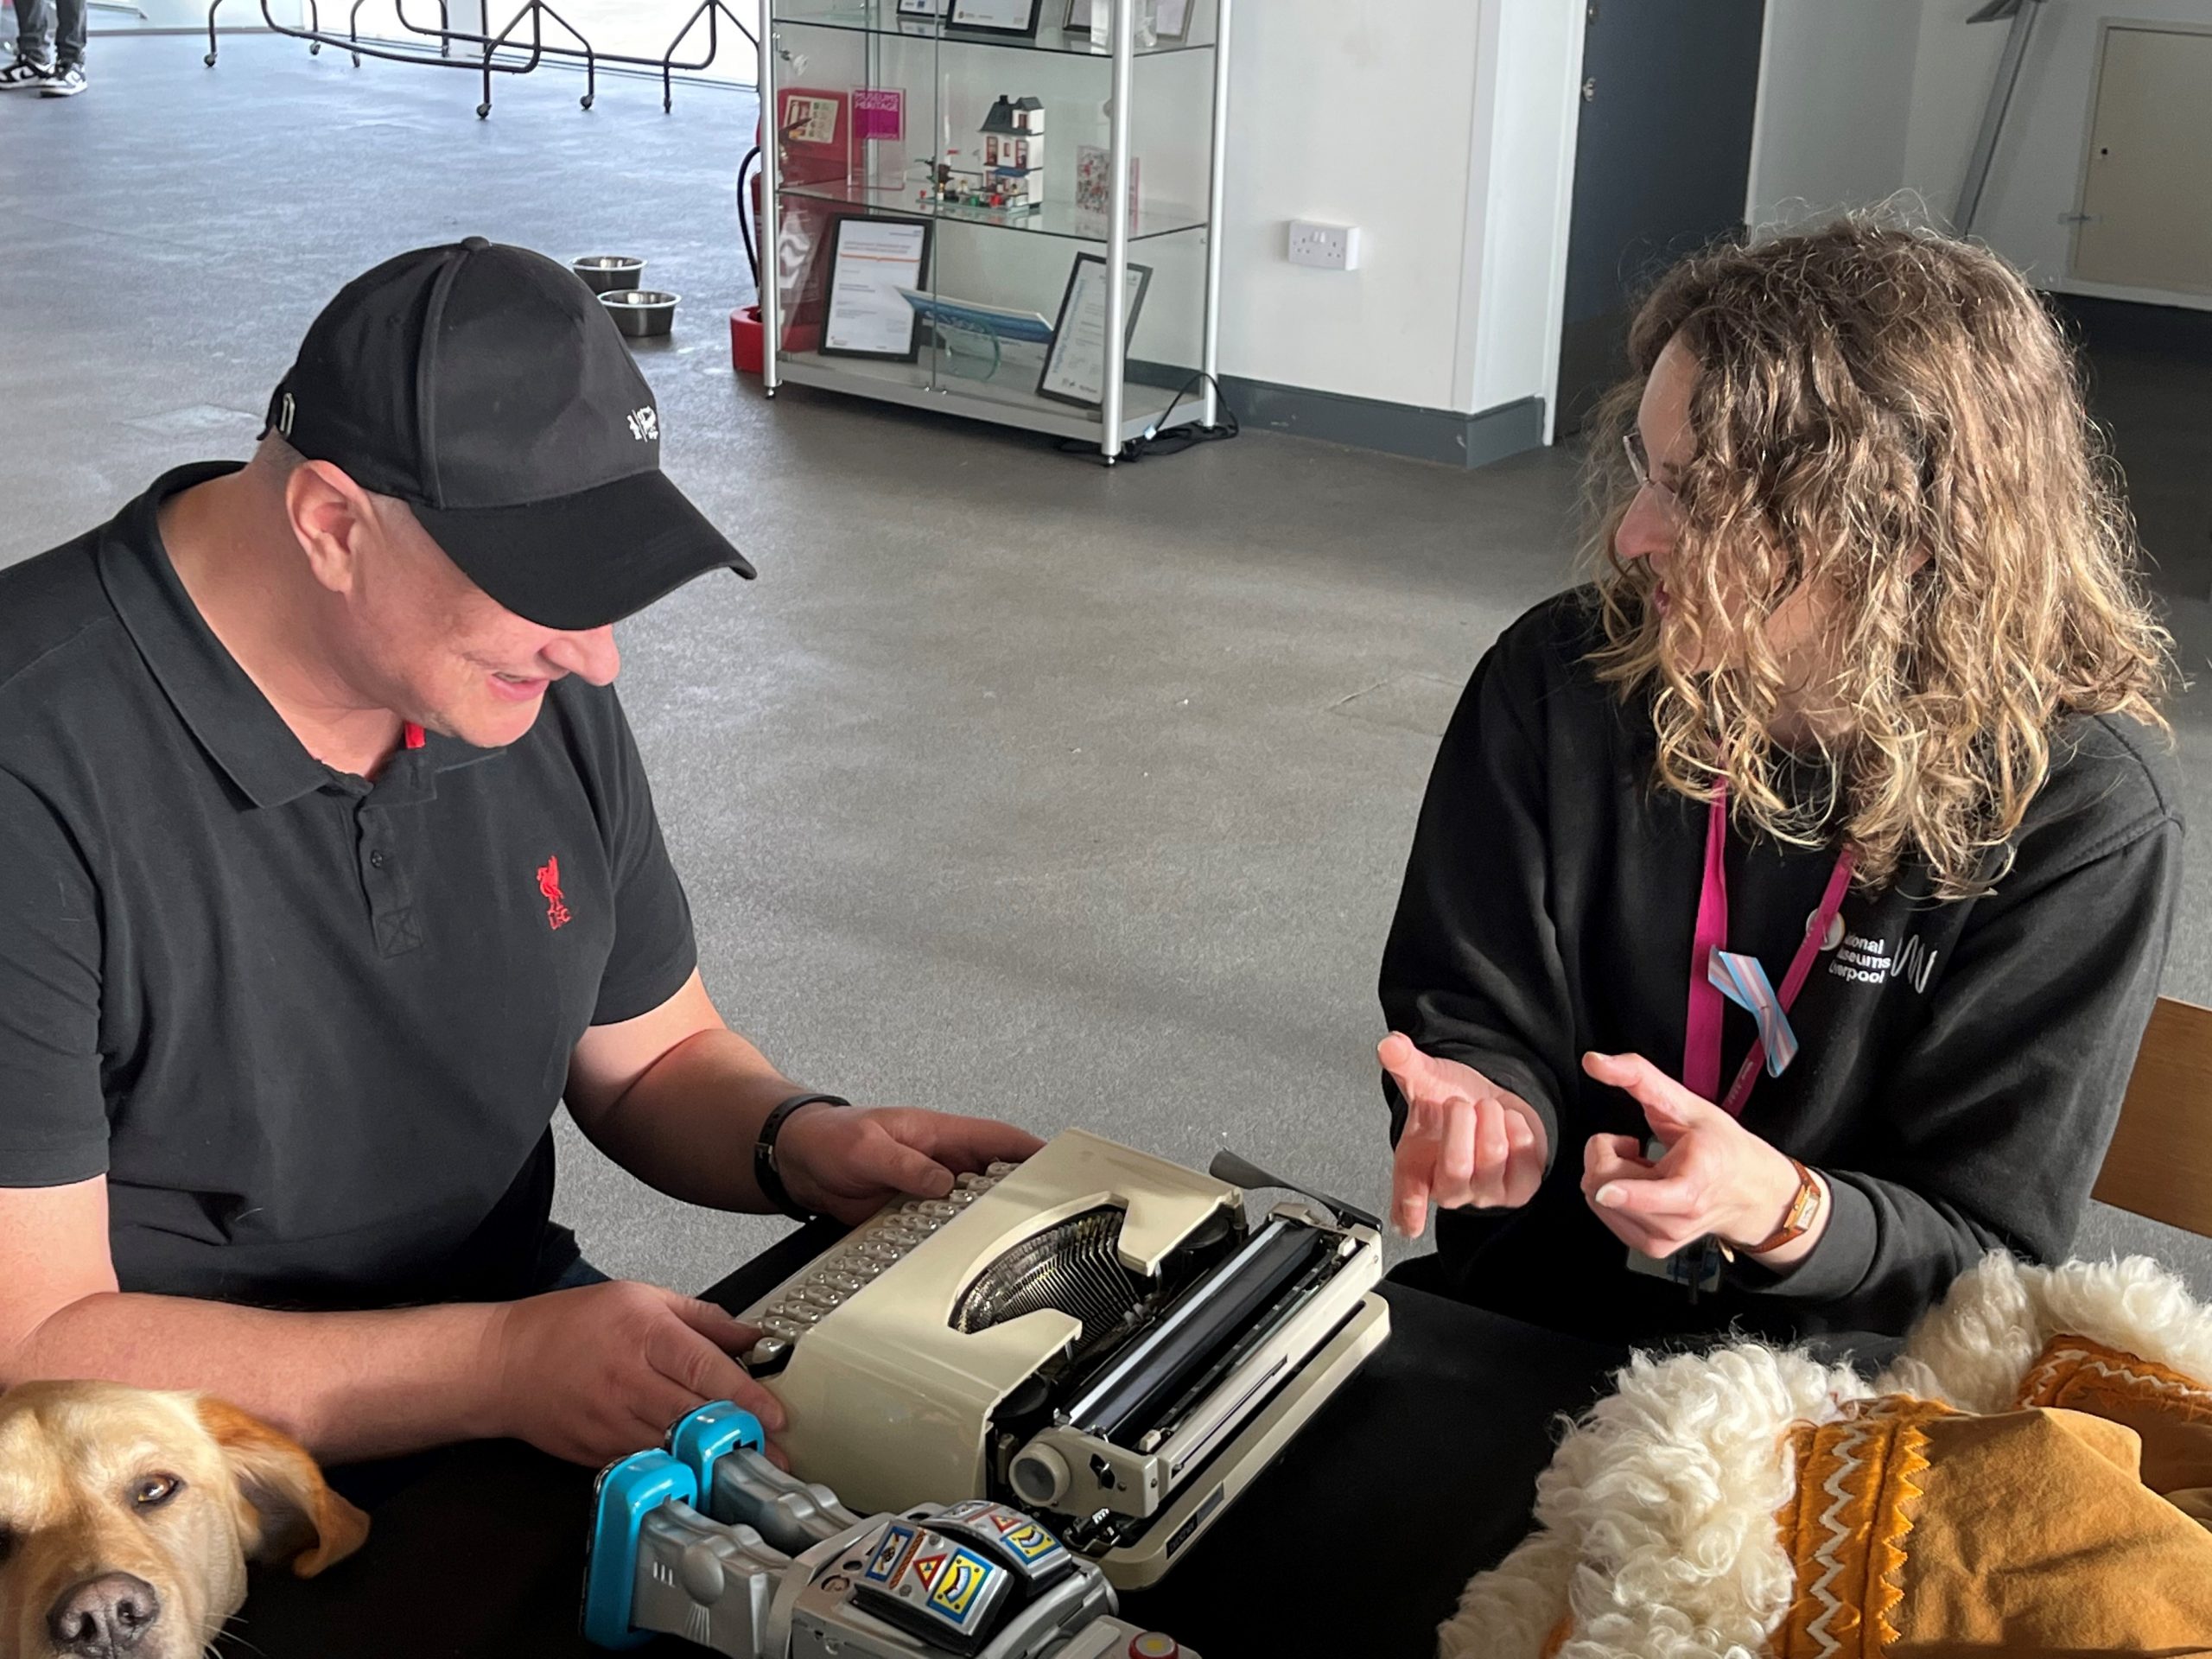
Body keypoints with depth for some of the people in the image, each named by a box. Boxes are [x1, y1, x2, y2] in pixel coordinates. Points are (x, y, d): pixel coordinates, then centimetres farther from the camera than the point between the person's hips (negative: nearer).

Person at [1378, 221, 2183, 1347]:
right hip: (1515, 1328, 3)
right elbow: (1470, 1009, 5)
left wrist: (1777, 1209, -29)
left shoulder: (2083, 813, -13)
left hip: (1838, 1401, -2)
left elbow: (1992, 1245, -9)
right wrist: (1494, 1110, -18)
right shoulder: (1556, 684, -4)